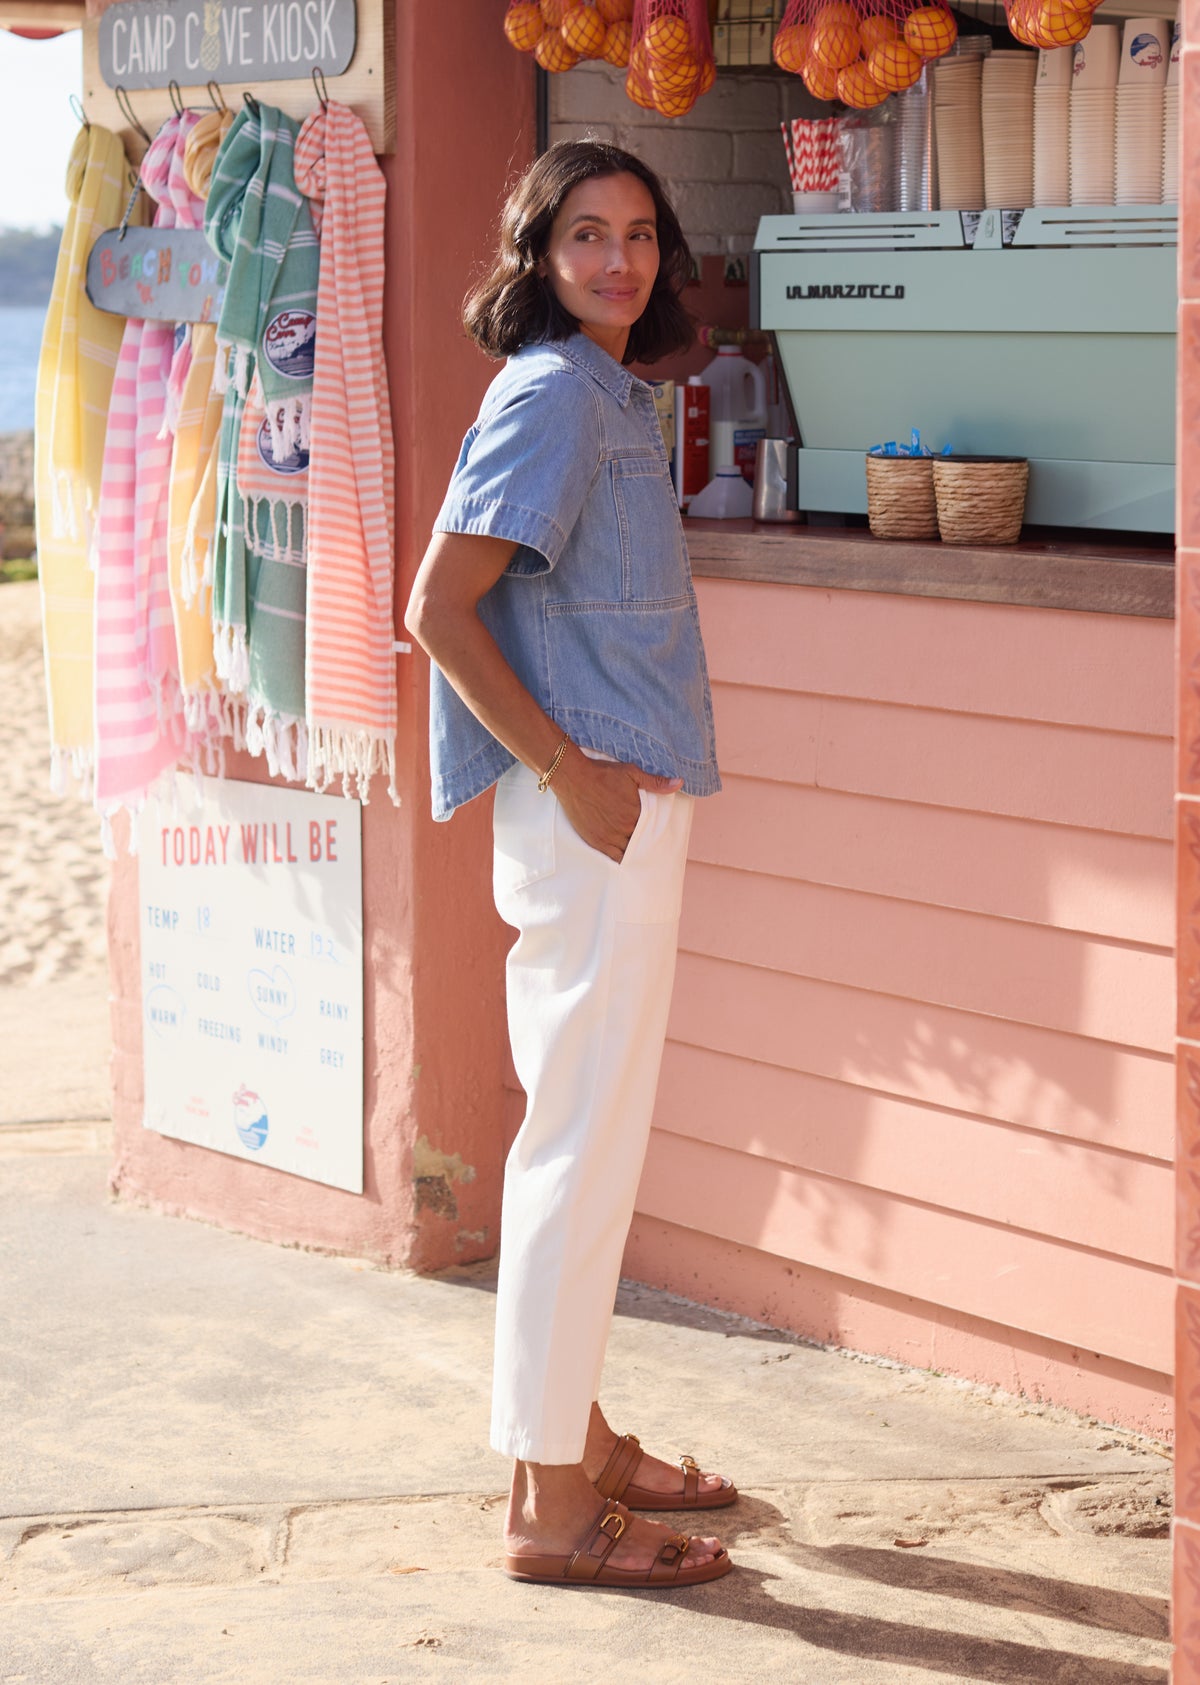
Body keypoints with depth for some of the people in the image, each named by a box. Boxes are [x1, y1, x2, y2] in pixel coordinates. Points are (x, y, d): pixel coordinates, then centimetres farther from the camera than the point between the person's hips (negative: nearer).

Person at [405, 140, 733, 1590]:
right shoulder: (550, 396, -13)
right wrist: (571, 772, -19)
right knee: (581, 1147, -5)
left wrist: (615, 774, 13)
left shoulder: (613, 395, 15)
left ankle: (578, 1441, 27)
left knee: (586, 1135, 16)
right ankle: (553, 1506, 2)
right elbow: (438, 609, -20)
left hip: (625, 804, 10)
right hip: (589, 813, -10)